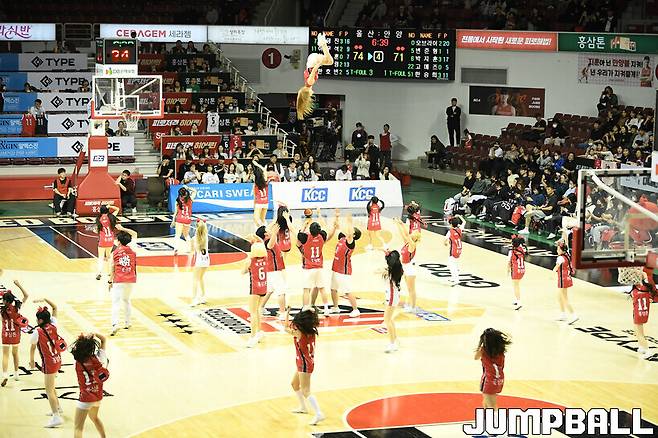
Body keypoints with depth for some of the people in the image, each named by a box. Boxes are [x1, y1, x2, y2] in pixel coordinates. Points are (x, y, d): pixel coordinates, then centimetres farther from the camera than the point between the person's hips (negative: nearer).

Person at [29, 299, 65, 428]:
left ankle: (57, 417, -10)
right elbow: (55, 307, 10)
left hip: (49, 363, -8)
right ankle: (57, 408, 39)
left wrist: (31, 361, 10)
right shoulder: (53, 325, -3)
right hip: (57, 359, 8)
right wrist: (44, 300, 6)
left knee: (49, 390, -5)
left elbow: (32, 348, -5)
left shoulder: (37, 332, -18)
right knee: (50, 386, 26)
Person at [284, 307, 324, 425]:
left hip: (304, 364, -9)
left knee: (306, 391, -12)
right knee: (294, 384, 28)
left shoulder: (299, 333, -20)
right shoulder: (311, 331, -2)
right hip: (307, 362, 9)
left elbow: (286, 327, -4)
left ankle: (318, 414, -21)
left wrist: (287, 314, 6)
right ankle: (303, 407, 41)